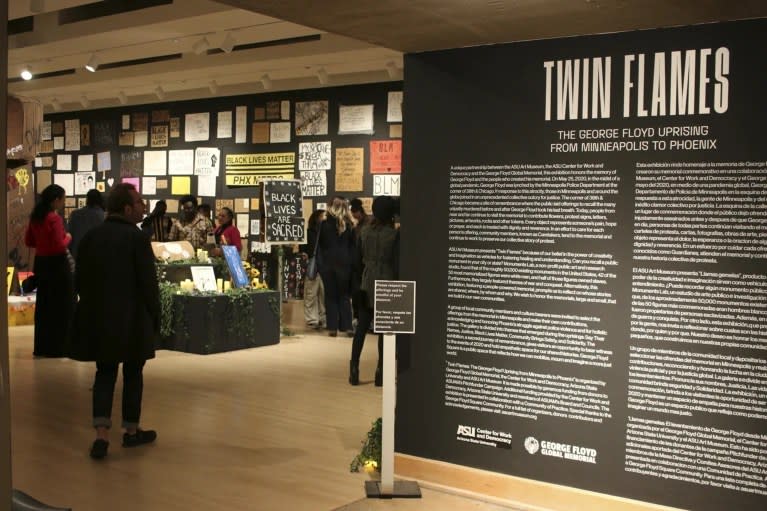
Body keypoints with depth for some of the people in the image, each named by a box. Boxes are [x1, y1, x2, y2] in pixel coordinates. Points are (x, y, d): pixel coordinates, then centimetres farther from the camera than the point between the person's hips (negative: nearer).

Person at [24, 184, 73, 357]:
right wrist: (68, 237, -4)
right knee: (62, 306, 4)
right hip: (57, 265, -8)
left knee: (43, 305, 15)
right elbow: (60, 246, -22)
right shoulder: (55, 218, -18)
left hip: (41, 263, 8)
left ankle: (42, 347, 22)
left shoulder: (35, 217, 6)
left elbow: (28, 241, 14)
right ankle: (59, 347, 9)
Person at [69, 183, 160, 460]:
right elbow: (148, 283, -13)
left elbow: (80, 280, 8)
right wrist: (155, 318, -3)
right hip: (132, 318, -5)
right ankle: (131, 431, 21)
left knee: (105, 373, 10)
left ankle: (102, 435, -1)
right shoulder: (137, 238, -13)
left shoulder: (90, 237, 5)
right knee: (133, 373, 10)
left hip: (98, 317, 5)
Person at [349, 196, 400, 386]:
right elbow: (397, 264, -9)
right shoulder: (394, 234, -10)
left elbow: (358, 259, 7)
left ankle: (354, 367, 7)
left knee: (361, 327, 8)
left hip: (367, 285, 3)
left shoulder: (364, 231, 1)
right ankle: (380, 370, 7)